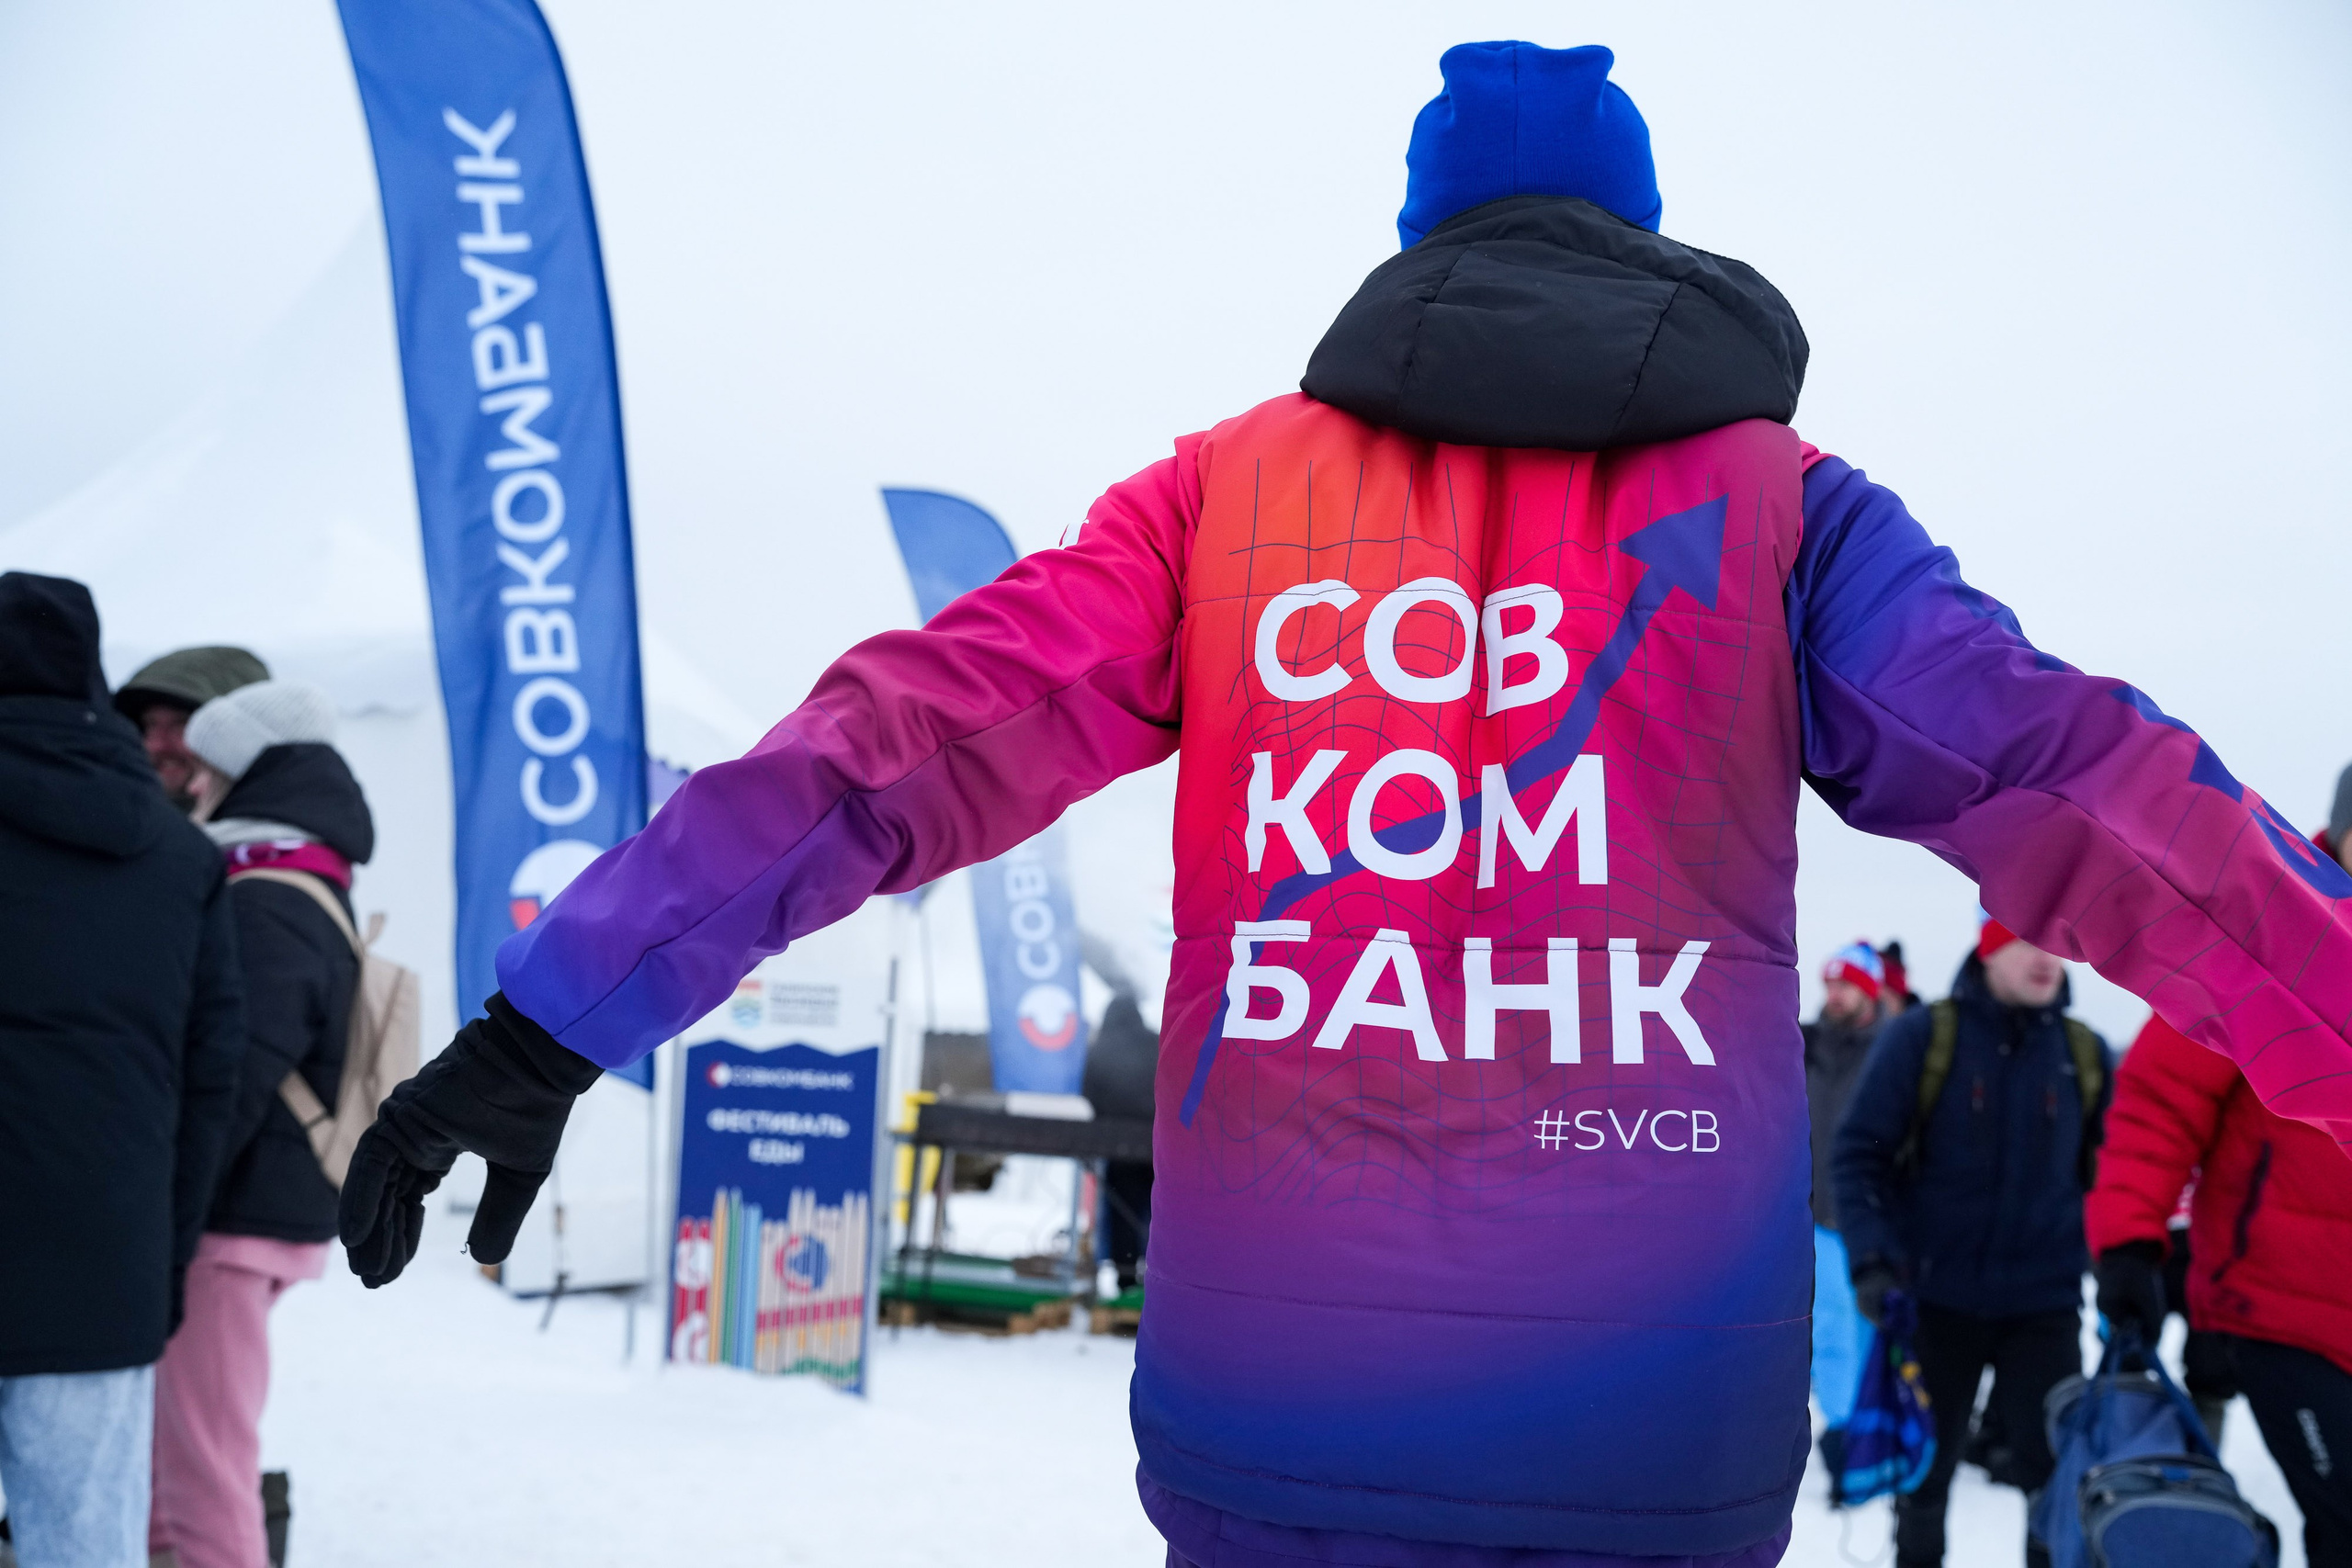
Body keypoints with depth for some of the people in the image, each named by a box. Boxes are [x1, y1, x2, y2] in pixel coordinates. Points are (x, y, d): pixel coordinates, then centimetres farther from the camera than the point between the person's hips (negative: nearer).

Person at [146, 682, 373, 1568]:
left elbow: (228, 1088, -22)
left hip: (233, 1222, -10)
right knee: (172, 1436, 19)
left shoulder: (262, 907, -16)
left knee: (203, 1455, -3)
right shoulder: (311, 898, 15)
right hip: (274, 1209, 10)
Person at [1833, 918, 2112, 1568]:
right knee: (1925, 1466, 14)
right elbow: (1860, 1153, -6)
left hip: (2044, 1306, 1)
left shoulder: (2086, 1054, 2)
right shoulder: (1921, 1037, -7)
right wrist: (1871, 1258, -16)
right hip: (1936, 1298, -1)